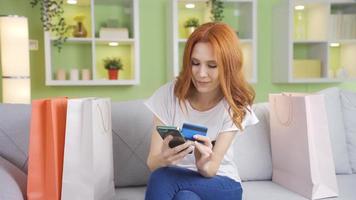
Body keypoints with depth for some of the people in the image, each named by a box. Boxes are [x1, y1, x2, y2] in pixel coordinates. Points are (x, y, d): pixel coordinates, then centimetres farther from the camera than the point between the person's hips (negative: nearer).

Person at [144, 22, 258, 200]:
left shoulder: (235, 104, -12)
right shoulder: (168, 95, -12)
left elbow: (211, 169, -16)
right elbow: (152, 163, -14)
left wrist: (203, 164, -40)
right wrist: (164, 158, -38)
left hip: (220, 184, -1)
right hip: (174, 180, 2)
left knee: (162, 179, -33)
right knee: (161, 175, -35)